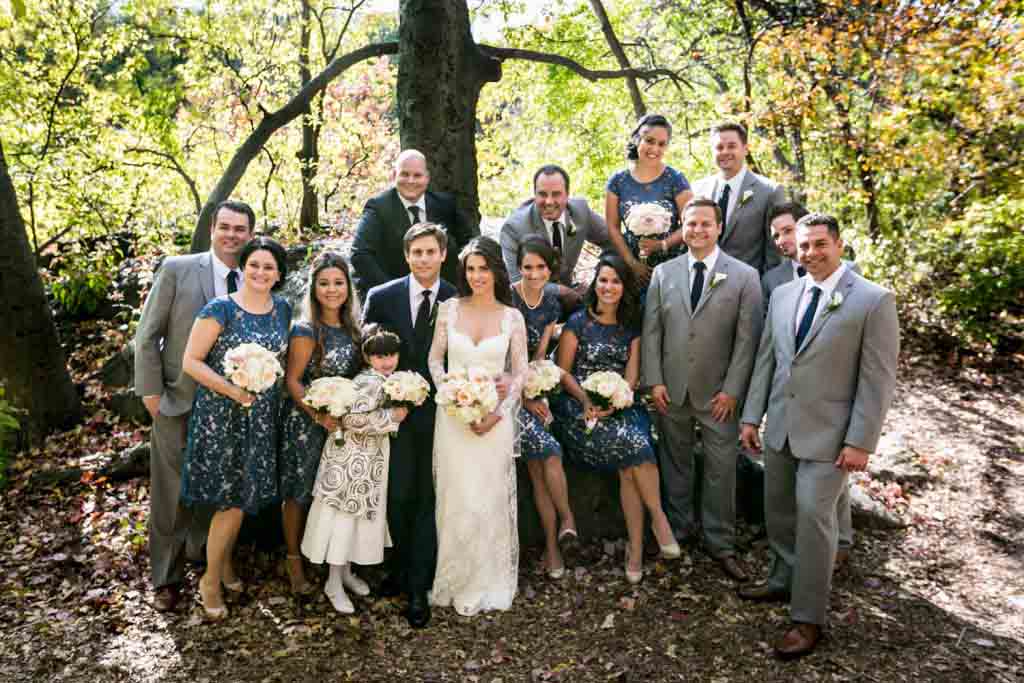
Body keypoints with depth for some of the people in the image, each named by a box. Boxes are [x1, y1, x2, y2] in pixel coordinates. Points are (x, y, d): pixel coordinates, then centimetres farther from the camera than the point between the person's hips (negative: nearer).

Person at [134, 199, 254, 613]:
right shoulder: (176, 269, -6)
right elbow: (147, 335, -5)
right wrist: (150, 390, -7)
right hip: (177, 401, -2)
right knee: (170, 493, 8)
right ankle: (166, 578, 23)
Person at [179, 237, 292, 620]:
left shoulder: (283, 310, 5)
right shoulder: (220, 309, -10)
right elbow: (191, 362, -12)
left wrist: (269, 388, 4)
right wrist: (232, 391, -20)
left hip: (262, 416, 5)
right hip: (222, 413, -5)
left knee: (245, 495, 14)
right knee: (232, 499, -1)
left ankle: (226, 563, 36)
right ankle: (211, 579, 19)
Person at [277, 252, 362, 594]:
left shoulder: (351, 327, 4)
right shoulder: (306, 330, -14)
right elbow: (292, 380, -14)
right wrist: (318, 416, -22)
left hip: (340, 423, 6)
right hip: (305, 422, -6)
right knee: (300, 492, 6)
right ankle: (294, 560, 23)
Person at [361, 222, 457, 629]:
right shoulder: (381, 297, -1)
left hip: (440, 411, 0)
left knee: (428, 500, 5)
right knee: (399, 496, 5)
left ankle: (418, 589, 15)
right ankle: (398, 569, 29)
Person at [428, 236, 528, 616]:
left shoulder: (511, 316, 2)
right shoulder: (450, 309, 3)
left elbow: (520, 372, 2)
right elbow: (435, 359, 5)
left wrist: (498, 413, -10)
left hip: (495, 417, 0)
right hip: (453, 415, 0)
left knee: (491, 497, 5)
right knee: (456, 498, 5)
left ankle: (490, 581, 23)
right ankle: (457, 581, 23)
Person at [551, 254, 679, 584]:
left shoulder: (631, 327, 13)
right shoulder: (578, 322, 2)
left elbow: (632, 374, 5)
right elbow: (562, 370, 0)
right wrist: (586, 400, -16)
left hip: (620, 405, 3)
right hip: (581, 405, -3)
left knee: (628, 465, -26)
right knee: (634, 444, -29)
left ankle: (636, 549, -17)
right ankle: (659, 518, -12)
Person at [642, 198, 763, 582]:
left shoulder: (744, 276, -2)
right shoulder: (663, 273, 6)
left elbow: (747, 338, -4)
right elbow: (651, 331, 4)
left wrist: (732, 390, -9)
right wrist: (654, 381, -3)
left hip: (718, 393, -2)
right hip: (671, 390, 2)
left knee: (721, 468, 4)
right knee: (675, 463, 13)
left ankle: (720, 542, 18)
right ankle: (678, 528, 30)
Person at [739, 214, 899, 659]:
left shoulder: (874, 300, -10)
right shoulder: (782, 294, 7)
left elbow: (878, 379, -11)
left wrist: (860, 442, -15)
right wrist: (752, 417, 8)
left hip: (829, 434, -5)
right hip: (780, 427, 6)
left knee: (813, 516, -3)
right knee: (778, 511, 17)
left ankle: (808, 618, 12)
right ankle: (785, 581, 38)